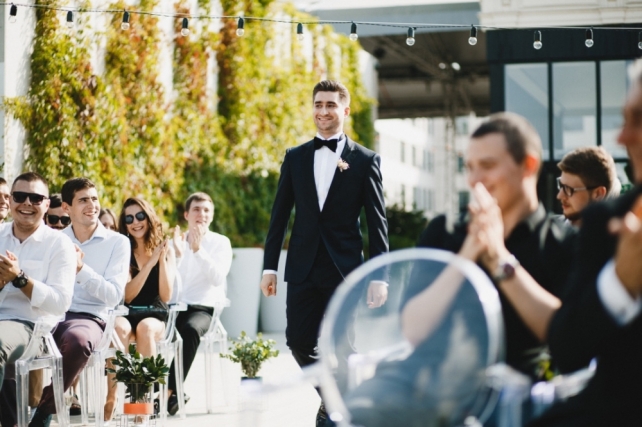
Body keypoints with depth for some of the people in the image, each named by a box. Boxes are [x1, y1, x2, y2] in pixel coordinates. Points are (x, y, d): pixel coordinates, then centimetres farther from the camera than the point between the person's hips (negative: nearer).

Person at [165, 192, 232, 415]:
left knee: (190, 329, -37)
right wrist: (176, 253, -10)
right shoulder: (177, 241, 14)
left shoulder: (220, 242, 6)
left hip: (204, 308, -2)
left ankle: (170, 391, -30)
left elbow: (218, 278, -11)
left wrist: (198, 250, -17)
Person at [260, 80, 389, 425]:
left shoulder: (365, 160, 2)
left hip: (345, 269, -3)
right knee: (298, 342, 3)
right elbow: (279, 215, 10)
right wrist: (270, 267, 5)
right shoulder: (295, 158, 10)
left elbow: (377, 223, 0)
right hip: (304, 268, 3)